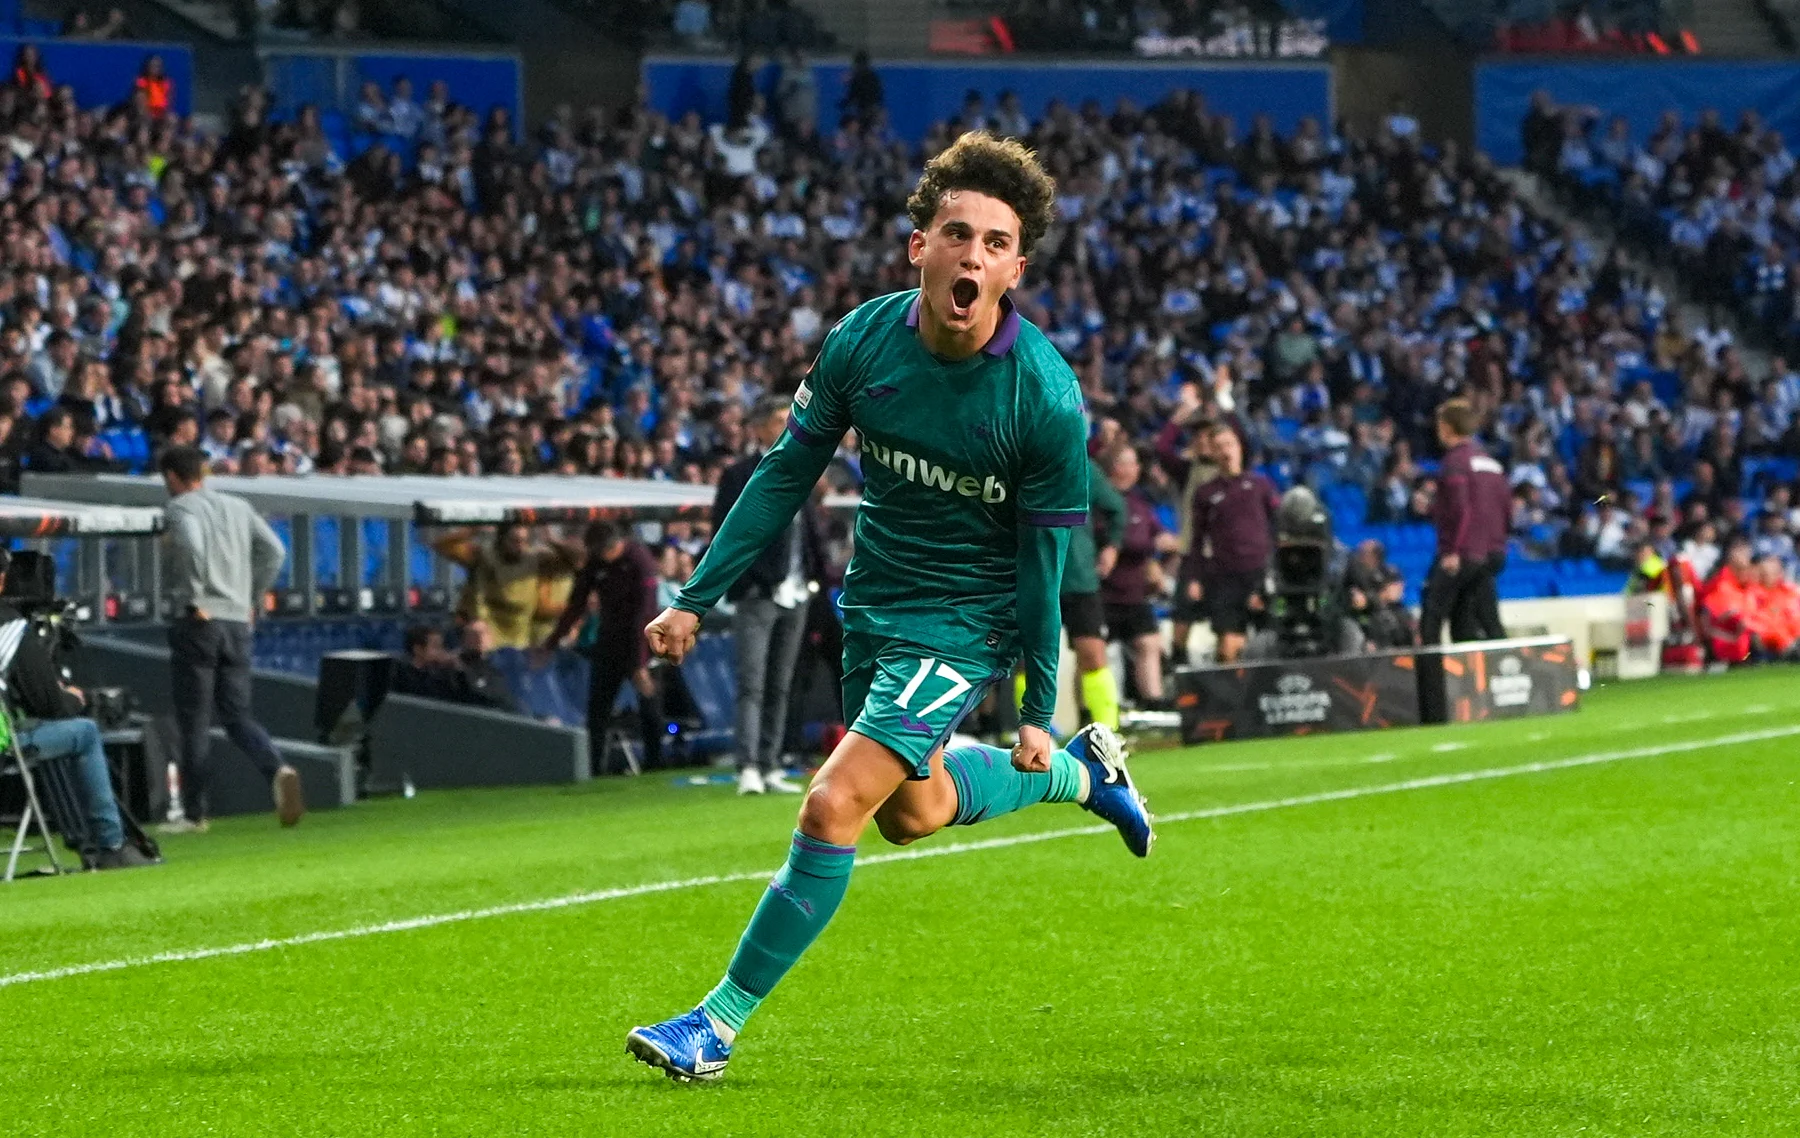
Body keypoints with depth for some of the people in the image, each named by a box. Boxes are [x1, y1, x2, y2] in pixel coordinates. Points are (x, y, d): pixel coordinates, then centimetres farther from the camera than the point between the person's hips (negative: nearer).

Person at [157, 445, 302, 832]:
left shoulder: (180, 507, -3)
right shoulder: (237, 507, 15)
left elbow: (191, 544, -24)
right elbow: (275, 550, 10)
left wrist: (194, 598, -16)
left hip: (198, 622, -6)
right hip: (238, 622, 6)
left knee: (194, 721, 1)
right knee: (237, 713, 9)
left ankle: (194, 813, 4)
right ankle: (277, 769, -18)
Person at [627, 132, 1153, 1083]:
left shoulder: (1045, 400, -24)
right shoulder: (862, 341, -13)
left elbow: (1042, 562, -14)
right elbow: (786, 475, -1)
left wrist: (1037, 710, -9)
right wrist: (697, 599, -4)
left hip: (962, 623, -6)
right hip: (871, 603, 6)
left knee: (835, 806, -18)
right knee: (912, 813, 25)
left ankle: (719, 1023, -7)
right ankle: (1083, 770, 52)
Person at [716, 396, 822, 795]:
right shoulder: (738, 476, -3)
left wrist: (814, 573, 6)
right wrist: (741, 579, -17)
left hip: (794, 596, 6)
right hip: (757, 596, -6)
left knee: (779, 688, 8)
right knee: (751, 687, -11)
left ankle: (770, 769, 11)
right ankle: (748, 769, -17)